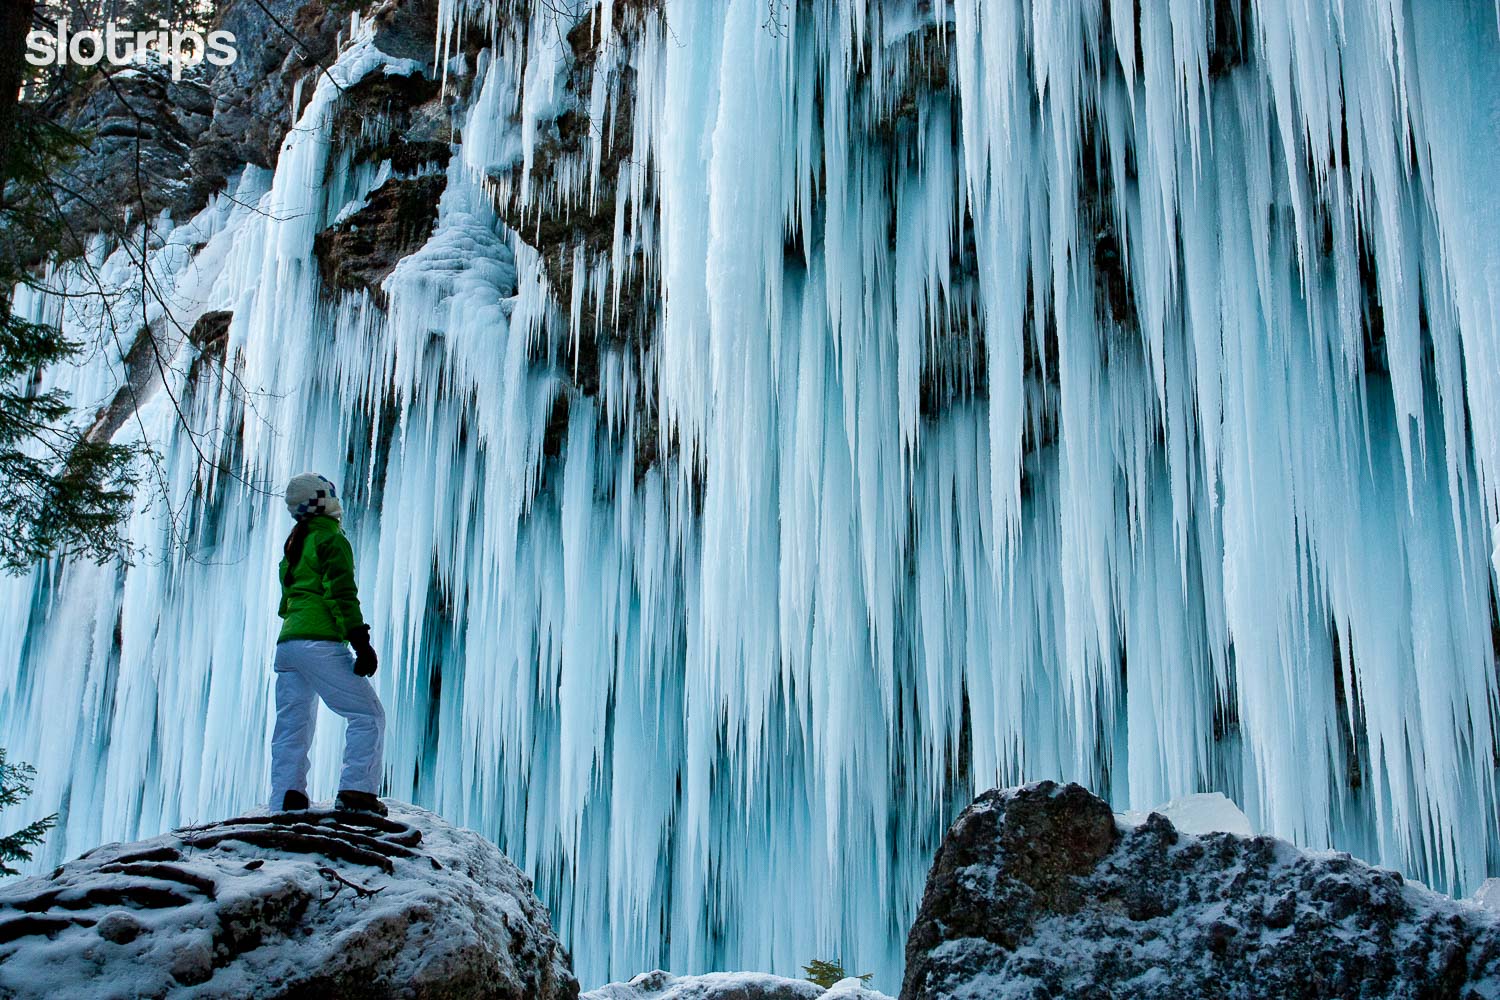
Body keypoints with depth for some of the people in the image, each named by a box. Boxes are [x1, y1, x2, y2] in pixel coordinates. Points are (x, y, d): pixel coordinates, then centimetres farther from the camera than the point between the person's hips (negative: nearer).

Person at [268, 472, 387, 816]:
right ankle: (356, 791, -14)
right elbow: (342, 595, -12)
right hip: (320, 643, -8)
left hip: (286, 643, 8)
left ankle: (284, 803, 1)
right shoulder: (332, 539, -2)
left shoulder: (293, 545, 23)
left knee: (292, 727, 8)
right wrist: (360, 640, -15)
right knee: (368, 714, -4)